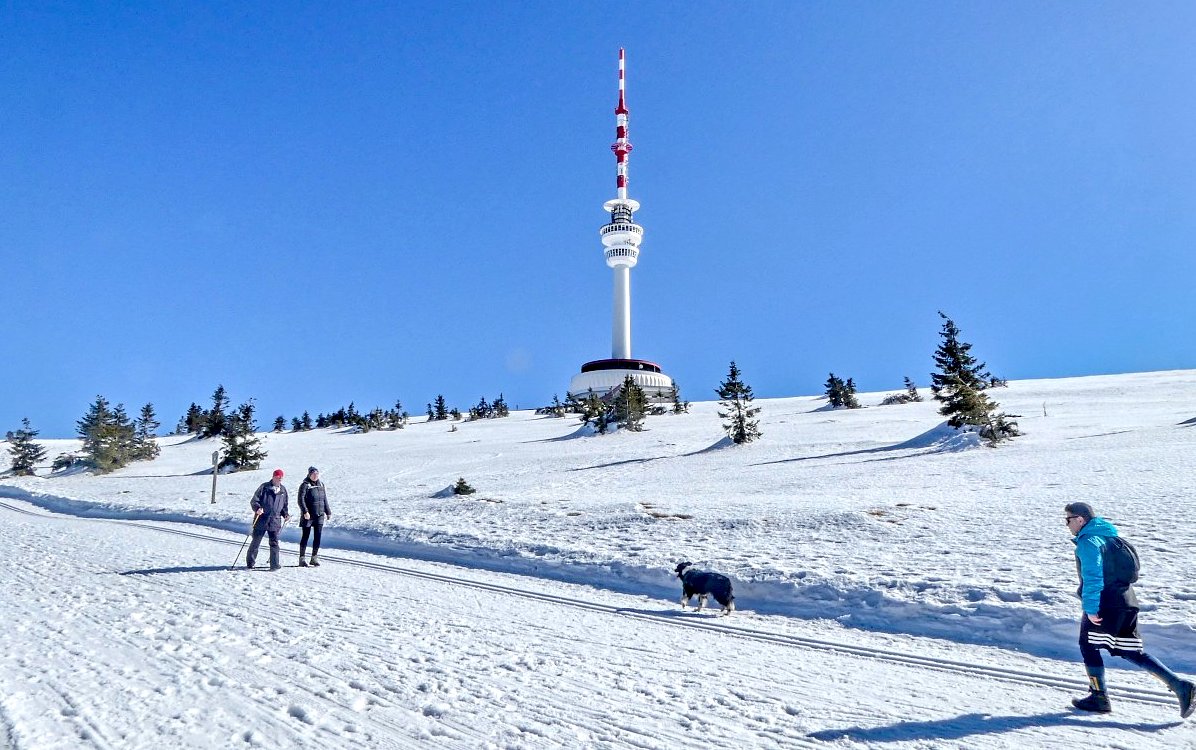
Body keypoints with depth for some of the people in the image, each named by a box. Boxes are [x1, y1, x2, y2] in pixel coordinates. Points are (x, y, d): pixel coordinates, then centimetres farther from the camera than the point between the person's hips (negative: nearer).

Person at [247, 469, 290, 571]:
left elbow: (285, 505, 21)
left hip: (275, 521, 2)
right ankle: (250, 562, 22)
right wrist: (257, 508, -21)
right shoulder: (264, 487, -1)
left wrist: (286, 514, 5)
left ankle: (274, 564, 4)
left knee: (274, 543, 0)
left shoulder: (283, 490, 11)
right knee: (256, 541, 8)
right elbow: (254, 501, -3)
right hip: (261, 519, -2)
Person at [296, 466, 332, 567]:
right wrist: (305, 512, -22)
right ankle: (302, 559, 10)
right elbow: (301, 500, -13)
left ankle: (314, 558, 14)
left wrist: (328, 512, 16)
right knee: (305, 536, 2)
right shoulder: (305, 485, -5)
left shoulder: (321, 484, 12)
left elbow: (325, 499, 17)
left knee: (317, 537, 5)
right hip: (308, 515, -5)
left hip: (319, 515, 5)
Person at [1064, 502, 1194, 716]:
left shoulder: (1088, 541, -14)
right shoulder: (1107, 536, 16)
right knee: (1132, 652, 14)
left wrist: (1090, 608, -19)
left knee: (1088, 646, 5)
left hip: (1106, 606, -9)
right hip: (1126, 602, 9)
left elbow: (1092, 577, -21)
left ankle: (1099, 698, 10)